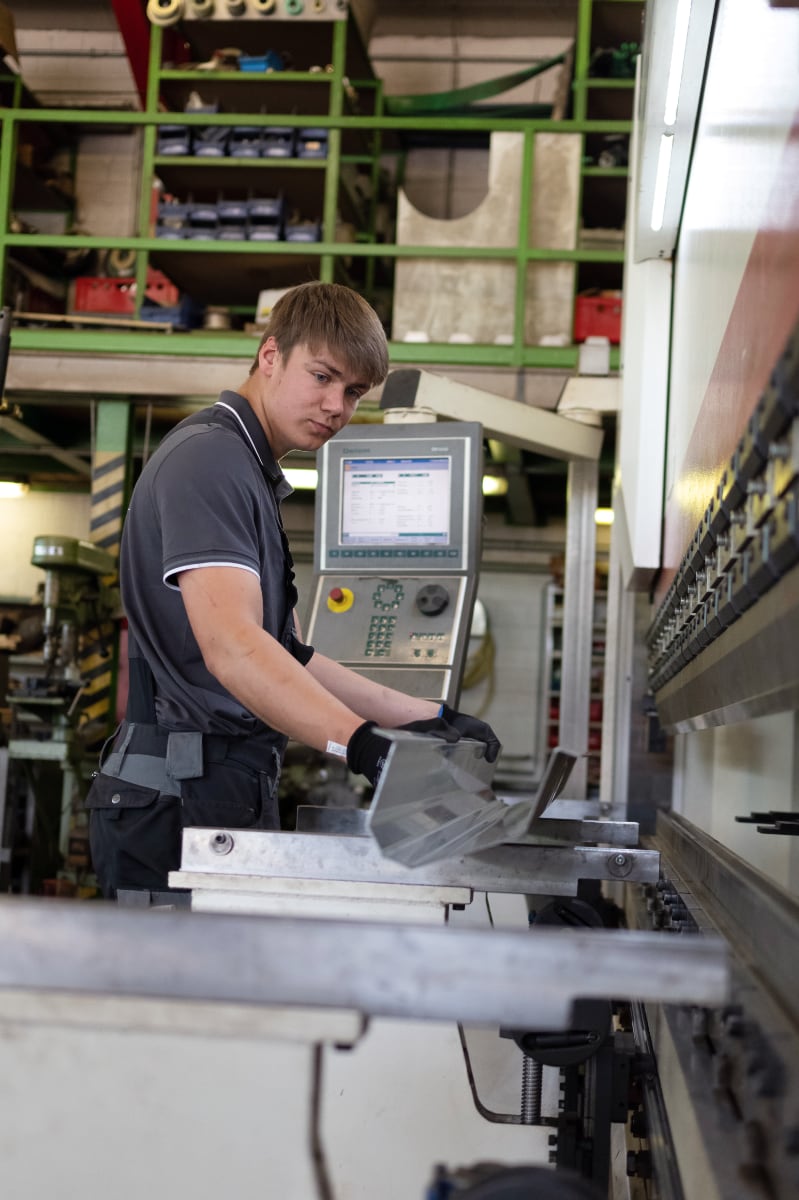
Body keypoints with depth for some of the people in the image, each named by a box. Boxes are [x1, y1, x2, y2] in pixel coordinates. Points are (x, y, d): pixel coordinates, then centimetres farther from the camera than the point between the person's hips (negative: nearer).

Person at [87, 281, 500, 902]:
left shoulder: (257, 475, 22)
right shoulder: (209, 457, -11)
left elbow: (290, 660, 22)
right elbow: (232, 648, -26)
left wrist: (427, 718, 16)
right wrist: (367, 746, -36)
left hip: (232, 796, 10)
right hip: (180, 801, -10)